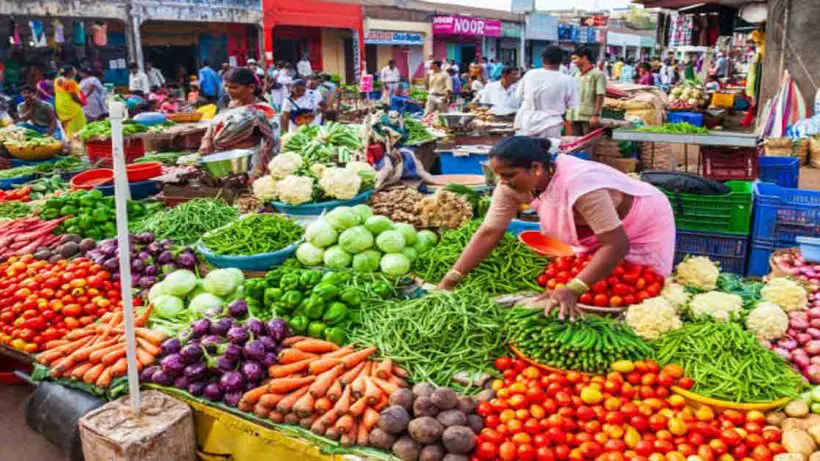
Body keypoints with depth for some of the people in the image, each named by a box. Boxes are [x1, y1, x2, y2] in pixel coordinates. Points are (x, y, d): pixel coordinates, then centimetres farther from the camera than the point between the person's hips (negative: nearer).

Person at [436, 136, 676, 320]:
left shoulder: (579, 184, -41)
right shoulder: (513, 184, -21)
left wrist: (572, 289, -50)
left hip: (643, 227, -6)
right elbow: (489, 232, -21)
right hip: (592, 233, 6)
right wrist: (449, 281, -27)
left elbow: (617, 245, -41)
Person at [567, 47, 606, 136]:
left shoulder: (597, 74, -6)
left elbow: (600, 96, -11)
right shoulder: (577, 75, 15)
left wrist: (596, 115, -17)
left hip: (589, 117, -7)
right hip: (575, 116, 7)